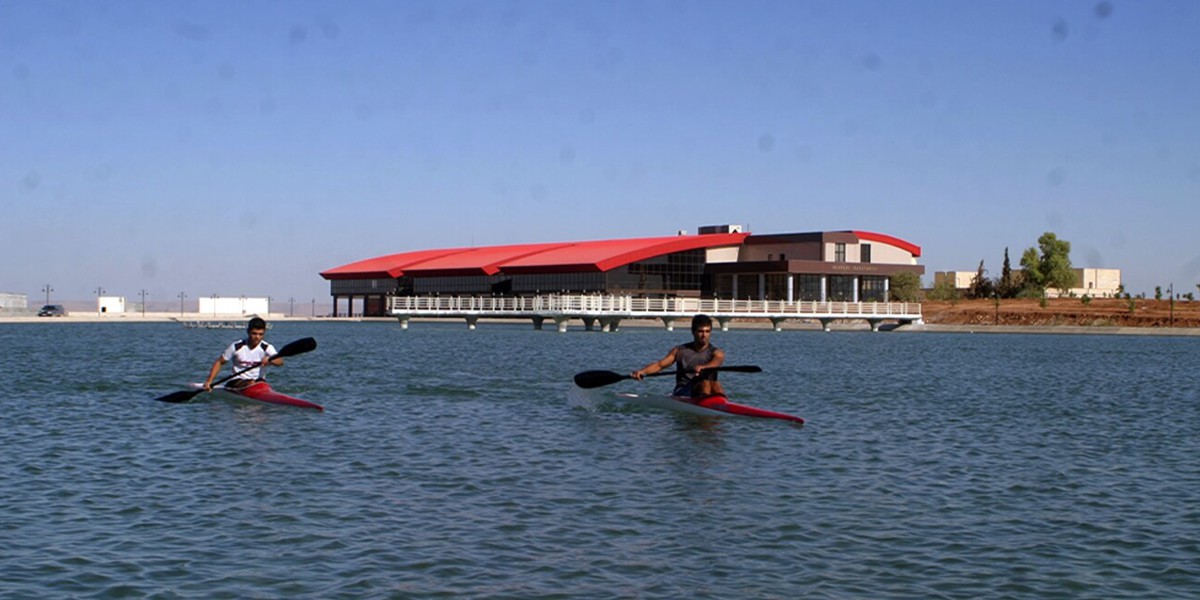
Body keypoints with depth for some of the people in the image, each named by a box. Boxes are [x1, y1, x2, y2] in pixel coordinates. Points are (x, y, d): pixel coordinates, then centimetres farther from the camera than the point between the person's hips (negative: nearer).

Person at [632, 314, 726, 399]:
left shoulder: (716, 352, 9)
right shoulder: (680, 351, 14)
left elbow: (716, 362, -16)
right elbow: (660, 364, 4)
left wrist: (703, 367, -41)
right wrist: (642, 371, -18)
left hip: (709, 392, 0)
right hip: (682, 393, 0)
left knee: (716, 385, -34)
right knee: (705, 383, -32)